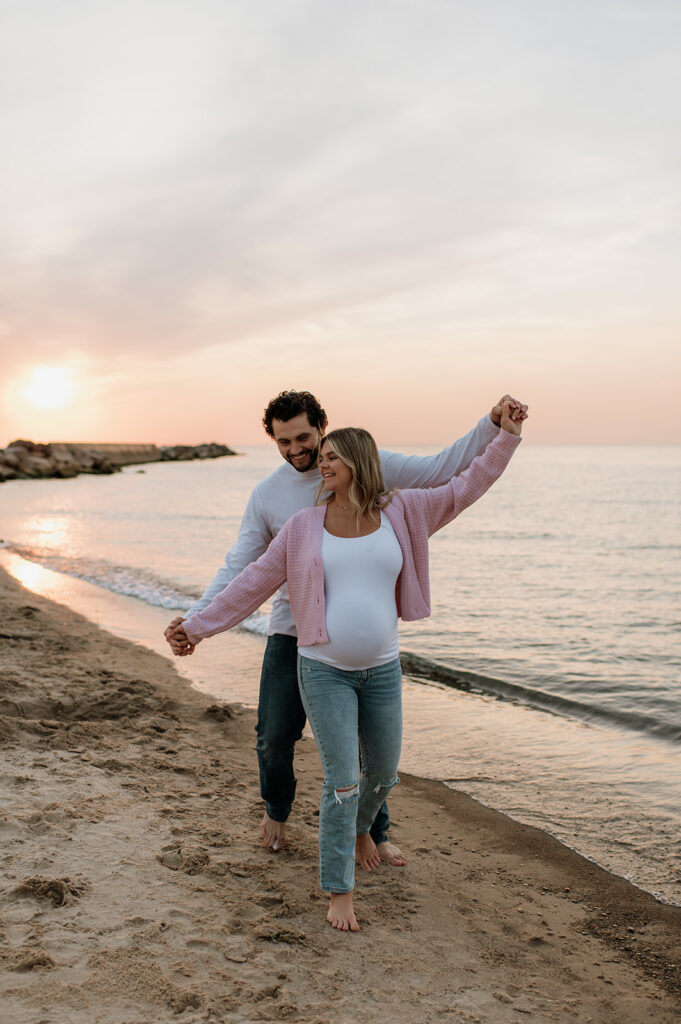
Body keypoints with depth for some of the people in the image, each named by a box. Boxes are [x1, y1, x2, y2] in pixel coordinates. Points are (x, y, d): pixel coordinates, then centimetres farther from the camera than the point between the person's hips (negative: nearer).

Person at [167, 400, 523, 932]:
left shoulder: (401, 513, -1)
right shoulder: (304, 527, -4)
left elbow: (467, 487, 2)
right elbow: (254, 583, 2)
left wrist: (506, 435, -4)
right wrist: (199, 626, 3)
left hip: (382, 670, 2)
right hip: (324, 670, -2)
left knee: (382, 776, 16)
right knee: (343, 782, -7)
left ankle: (357, 825, 50)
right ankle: (339, 892, 9)